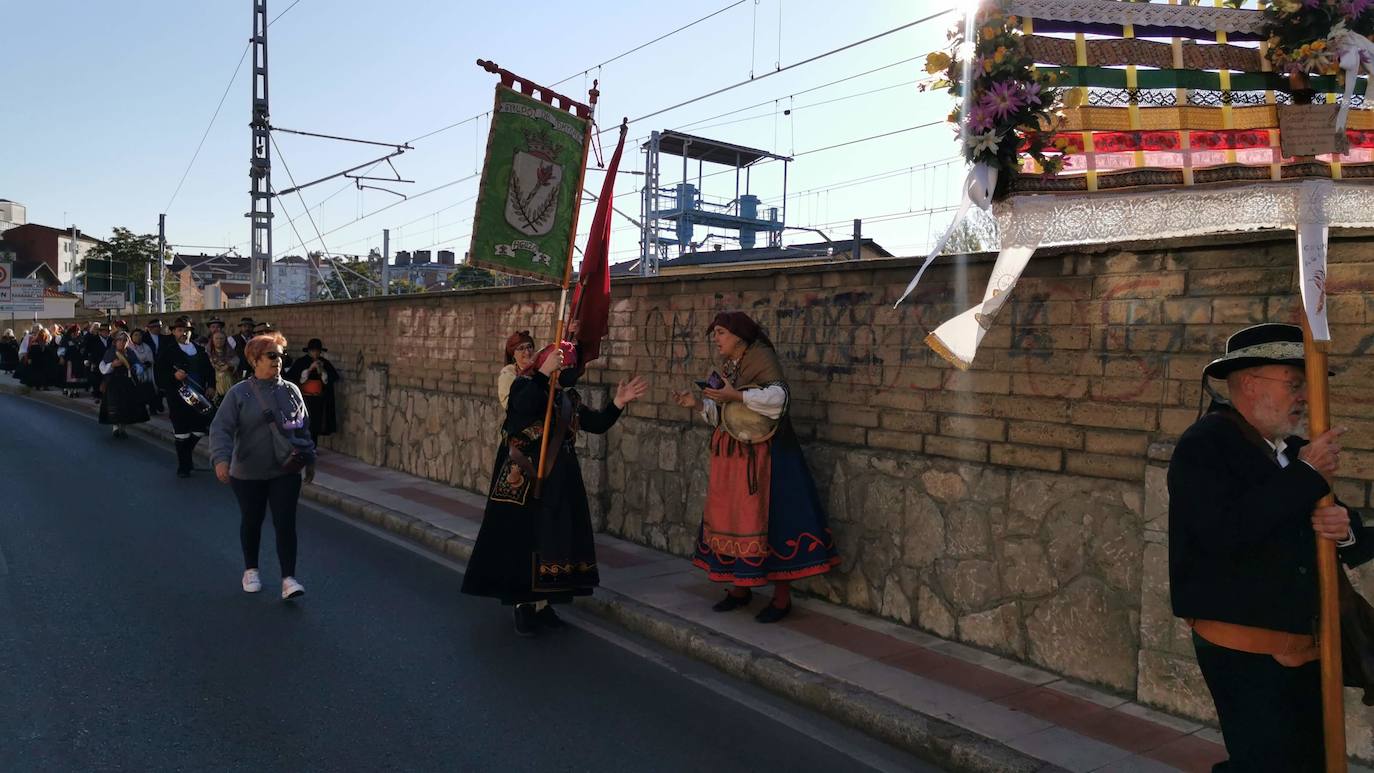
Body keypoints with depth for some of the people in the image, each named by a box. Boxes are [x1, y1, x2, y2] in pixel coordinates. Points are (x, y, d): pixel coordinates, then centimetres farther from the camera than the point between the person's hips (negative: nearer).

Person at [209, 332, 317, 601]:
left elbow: (304, 427, 12)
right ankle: (251, 570, 33)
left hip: (285, 472, 1)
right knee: (251, 522, 14)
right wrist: (221, 459, -27)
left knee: (285, 524, -4)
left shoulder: (291, 391, 3)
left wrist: (309, 459, 14)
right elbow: (221, 428, -13)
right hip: (248, 474, -1)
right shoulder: (239, 393, -7)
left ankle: (289, 578, 1)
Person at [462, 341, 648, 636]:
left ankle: (541, 603, 18)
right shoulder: (524, 385, -7)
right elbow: (523, 408, -30)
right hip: (524, 480, -6)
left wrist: (619, 402, 0)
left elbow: (597, 424, 11)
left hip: (560, 483, 6)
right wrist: (544, 373, -33)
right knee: (522, 538, -1)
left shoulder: (570, 397, 11)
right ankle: (522, 605, 9)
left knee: (555, 539, 7)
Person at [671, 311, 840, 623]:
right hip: (731, 455, 8)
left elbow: (777, 396, -23)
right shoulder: (728, 366, 14)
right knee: (730, 515, 9)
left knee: (768, 517, -7)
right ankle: (740, 587, 21)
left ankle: (782, 597, 2)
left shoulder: (761, 357, -10)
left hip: (762, 454, -8)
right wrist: (697, 404, 1)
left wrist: (736, 395, -24)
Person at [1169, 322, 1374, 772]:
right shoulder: (1203, 445, -11)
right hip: (1245, 649, -8)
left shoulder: (1299, 452, 12)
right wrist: (1306, 476, -18)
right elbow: (1224, 532, -27)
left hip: (1307, 646, 8)